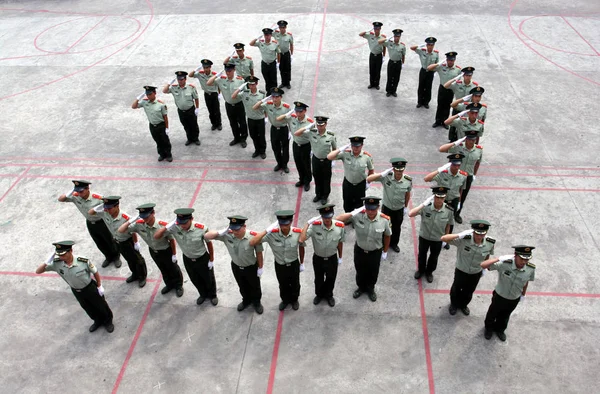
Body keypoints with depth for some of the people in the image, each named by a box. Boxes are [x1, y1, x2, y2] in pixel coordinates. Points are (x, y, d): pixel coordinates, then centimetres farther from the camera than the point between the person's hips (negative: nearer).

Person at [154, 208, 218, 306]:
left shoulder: (201, 228, -34)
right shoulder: (174, 228, -27)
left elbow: (209, 243, -17)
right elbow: (156, 236, -22)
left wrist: (211, 260, -6)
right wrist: (168, 226, -37)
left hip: (203, 259, -3)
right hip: (187, 259, 3)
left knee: (209, 279, 22)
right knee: (195, 280, 26)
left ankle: (212, 295, 53)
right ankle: (203, 295, 57)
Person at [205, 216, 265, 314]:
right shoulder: (227, 235, -27)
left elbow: (259, 253, -18)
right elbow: (206, 236, -23)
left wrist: (260, 268, -7)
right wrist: (221, 232, -38)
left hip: (251, 267, -3)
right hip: (236, 266, 3)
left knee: (255, 286, 24)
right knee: (243, 287, 29)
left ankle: (256, 302, 54)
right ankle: (246, 300, 59)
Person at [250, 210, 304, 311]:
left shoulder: (298, 233, -28)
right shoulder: (272, 233, -31)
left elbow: (301, 247, -7)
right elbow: (252, 243, -38)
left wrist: (302, 263, 5)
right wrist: (267, 230, -42)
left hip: (294, 264, 0)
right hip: (279, 265, 0)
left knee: (295, 285, 27)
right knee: (283, 285, 28)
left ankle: (294, 300, 59)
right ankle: (285, 300, 59)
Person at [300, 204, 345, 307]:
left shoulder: (340, 226, -25)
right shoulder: (314, 226, -29)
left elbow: (340, 243, -7)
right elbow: (301, 240, -38)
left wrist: (340, 257, 6)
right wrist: (307, 223, -37)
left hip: (332, 258, 1)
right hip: (318, 258, -1)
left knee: (331, 279, 26)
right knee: (318, 279, 26)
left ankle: (329, 295, 57)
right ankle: (319, 294, 58)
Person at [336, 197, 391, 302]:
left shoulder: (384, 219, -25)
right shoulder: (358, 215, -29)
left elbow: (387, 236, -6)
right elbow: (338, 219, -28)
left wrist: (385, 252, 5)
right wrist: (353, 213, -38)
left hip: (375, 252, 0)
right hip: (359, 250, 0)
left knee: (373, 273, 26)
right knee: (360, 271, 26)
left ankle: (370, 289, 57)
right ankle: (361, 287, 57)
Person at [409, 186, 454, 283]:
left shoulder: (449, 211, -23)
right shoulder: (426, 207, -29)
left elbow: (448, 225, -5)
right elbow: (410, 214, -40)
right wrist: (423, 204, -43)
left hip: (438, 239, 1)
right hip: (424, 237, -1)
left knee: (434, 257, 24)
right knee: (422, 255, 25)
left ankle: (429, 272, 54)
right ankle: (421, 270, 54)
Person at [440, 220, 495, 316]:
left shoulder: (490, 243, -24)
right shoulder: (463, 239, -35)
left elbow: (487, 255, -3)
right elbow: (443, 238, -39)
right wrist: (459, 235, -50)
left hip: (476, 273, 3)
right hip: (461, 271, -2)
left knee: (468, 292, 28)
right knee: (456, 289, 25)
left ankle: (463, 305, 59)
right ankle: (454, 304, 56)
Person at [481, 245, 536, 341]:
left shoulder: (531, 268, -25)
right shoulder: (504, 263, -37)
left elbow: (526, 281, -4)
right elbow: (483, 265, -40)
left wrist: (523, 294, 11)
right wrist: (499, 259, -46)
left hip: (515, 299, 3)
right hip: (500, 296, -3)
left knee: (505, 316, 30)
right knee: (493, 313, 26)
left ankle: (500, 329, 60)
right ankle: (489, 328, 57)